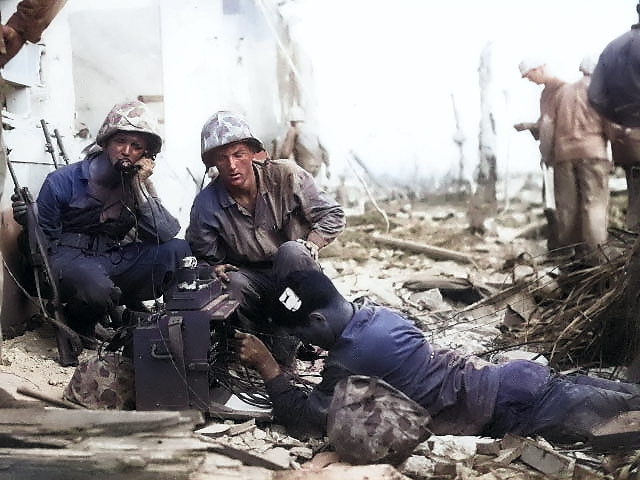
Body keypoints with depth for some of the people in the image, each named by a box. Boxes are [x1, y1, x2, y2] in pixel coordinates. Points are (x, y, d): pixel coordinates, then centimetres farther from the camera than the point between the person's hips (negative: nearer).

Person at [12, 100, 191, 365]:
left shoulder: (140, 184, 4)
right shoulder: (63, 181, -7)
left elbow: (165, 235, -10)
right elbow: (45, 242, -1)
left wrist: (140, 189, -16)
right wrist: (27, 221, -23)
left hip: (115, 263, 4)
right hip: (71, 261, -4)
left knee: (179, 250, -17)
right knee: (95, 285, -39)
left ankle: (125, 304, 0)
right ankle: (77, 325, -3)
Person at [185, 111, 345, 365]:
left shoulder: (285, 175, -13)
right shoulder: (206, 204, -10)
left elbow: (332, 215, -4)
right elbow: (199, 257, 2)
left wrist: (311, 244, -20)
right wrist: (215, 269, -20)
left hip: (294, 276, 0)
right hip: (250, 278, 1)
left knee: (291, 251, -35)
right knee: (232, 284, -34)